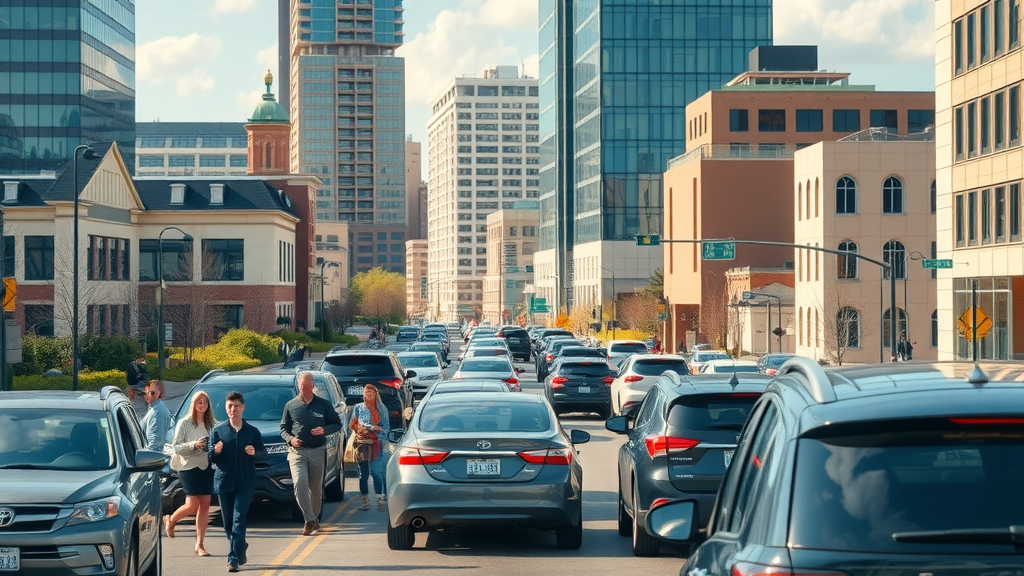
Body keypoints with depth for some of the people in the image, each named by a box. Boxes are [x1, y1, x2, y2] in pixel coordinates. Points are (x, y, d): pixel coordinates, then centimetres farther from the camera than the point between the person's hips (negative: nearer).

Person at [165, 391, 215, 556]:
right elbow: (176, 447, -7)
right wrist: (194, 445, -20)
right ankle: (170, 521, 21)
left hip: (206, 467, 5)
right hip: (189, 467, -5)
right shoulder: (184, 423, -3)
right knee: (192, 505, -11)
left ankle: (200, 545, 5)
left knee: (205, 505, 0)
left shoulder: (209, 424, 12)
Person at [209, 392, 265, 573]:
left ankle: (234, 558, -12)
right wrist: (215, 451, -17)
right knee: (227, 522, 10)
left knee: (238, 519, -12)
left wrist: (255, 453, -15)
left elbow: (263, 455, 7)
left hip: (245, 483, -2)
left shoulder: (252, 432, 4)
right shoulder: (218, 430, 5)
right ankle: (240, 547, 35)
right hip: (223, 481, 2)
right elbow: (209, 456, 5)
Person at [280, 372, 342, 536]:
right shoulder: (291, 405, 8)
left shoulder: (324, 405, 7)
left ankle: (315, 519, 24)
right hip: (297, 451, -1)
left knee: (315, 488, 6)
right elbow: (283, 428, 13)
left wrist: (325, 430, -9)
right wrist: (290, 439, -8)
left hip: (317, 451, 1)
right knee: (299, 483, -20)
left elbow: (337, 424, 11)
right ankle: (310, 520, -19)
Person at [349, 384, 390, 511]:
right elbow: (352, 425, 7)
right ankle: (365, 501, 5)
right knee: (363, 473, 1)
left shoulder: (382, 409, 11)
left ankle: (380, 500, -6)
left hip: (376, 445, -1)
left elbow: (386, 428, 8)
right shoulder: (358, 408, 13)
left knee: (376, 472, -10)